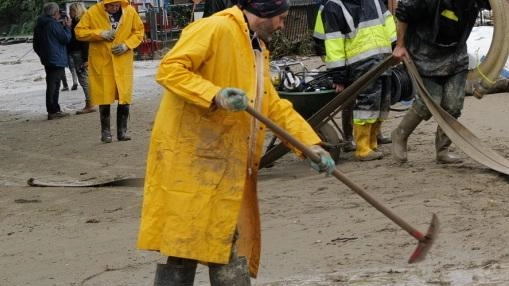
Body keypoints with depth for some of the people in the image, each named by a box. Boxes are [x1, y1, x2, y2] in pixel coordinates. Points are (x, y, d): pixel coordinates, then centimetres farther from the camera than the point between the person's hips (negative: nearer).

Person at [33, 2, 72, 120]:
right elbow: (65, 38, -13)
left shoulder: (39, 25, 11)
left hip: (46, 60, 9)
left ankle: (55, 110, 21)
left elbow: (36, 45, 17)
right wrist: (67, 27, 1)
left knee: (51, 85, 15)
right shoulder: (54, 24, -15)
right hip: (57, 59, -9)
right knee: (54, 85, -8)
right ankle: (53, 111, -8)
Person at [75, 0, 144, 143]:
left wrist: (127, 44, -10)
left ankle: (122, 131, 13)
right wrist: (100, 34, -18)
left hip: (123, 62, 1)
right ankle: (105, 131, 13)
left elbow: (139, 31, 6)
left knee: (124, 97, 2)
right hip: (101, 63, -1)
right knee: (104, 98, 3)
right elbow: (79, 32, -5)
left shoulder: (130, 12, -4)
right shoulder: (93, 12, -8)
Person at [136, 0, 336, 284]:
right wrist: (215, 96, -30)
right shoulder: (215, 29, -10)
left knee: (232, 253, 11)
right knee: (182, 248, -6)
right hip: (190, 160, -9)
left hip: (230, 169, 9)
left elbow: (274, 105, 20)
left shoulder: (257, 48, 20)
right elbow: (169, 70, -18)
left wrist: (311, 142, 9)